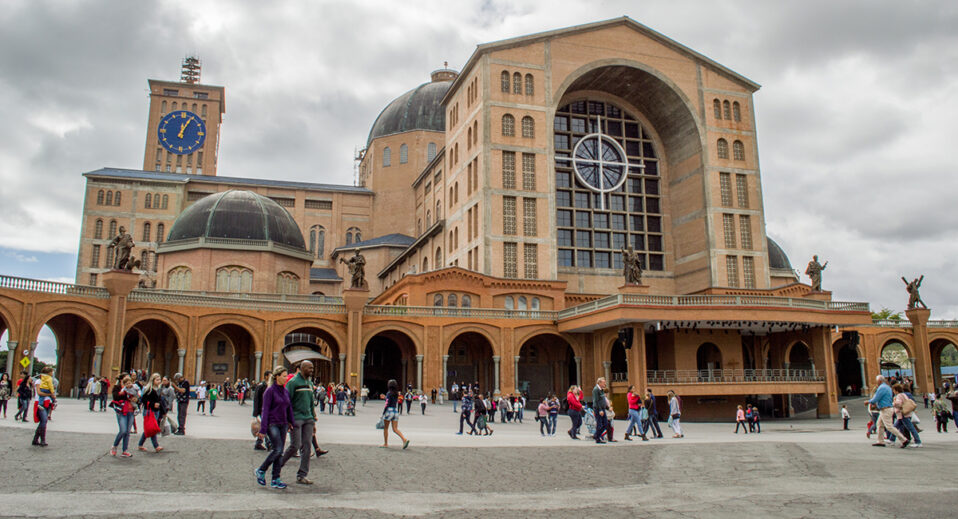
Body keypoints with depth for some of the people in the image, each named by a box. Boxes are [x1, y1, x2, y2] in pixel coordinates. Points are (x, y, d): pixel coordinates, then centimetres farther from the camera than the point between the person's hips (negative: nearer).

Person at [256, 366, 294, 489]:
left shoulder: (286, 391, 11)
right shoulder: (270, 390, -8)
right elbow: (264, 410, -11)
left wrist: (292, 423, 9)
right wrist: (263, 429, -14)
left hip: (283, 424, 6)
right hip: (272, 424, -6)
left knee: (280, 451, 4)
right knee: (277, 449, -14)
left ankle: (275, 480, 8)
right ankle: (260, 471, 6)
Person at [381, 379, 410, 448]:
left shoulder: (389, 393, -10)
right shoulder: (397, 394, 11)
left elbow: (387, 404, -15)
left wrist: (383, 413, -11)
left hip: (389, 411, -6)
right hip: (395, 411, 7)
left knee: (385, 428, 9)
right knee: (395, 429, 4)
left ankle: (385, 444, 15)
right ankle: (404, 440, -14)